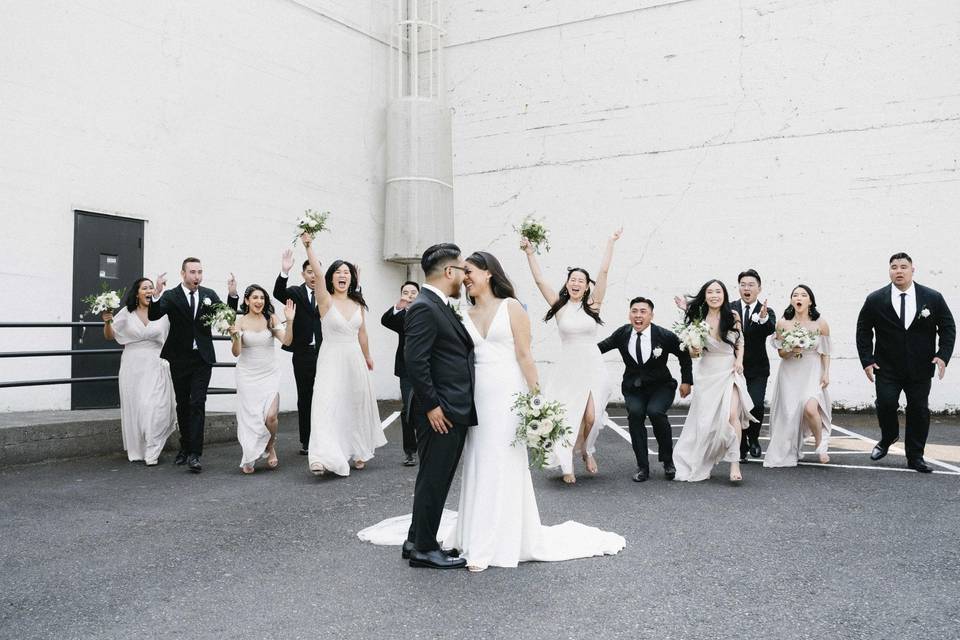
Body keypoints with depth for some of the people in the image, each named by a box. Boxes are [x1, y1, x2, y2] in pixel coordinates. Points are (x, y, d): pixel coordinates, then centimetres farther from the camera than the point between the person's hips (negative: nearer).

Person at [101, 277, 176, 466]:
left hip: (155, 367, -1)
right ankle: (136, 452, 20)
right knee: (133, 408, 7)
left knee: (154, 408, -9)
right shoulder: (127, 312, 3)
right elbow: (110, 336, 9)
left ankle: (152, 453, -1)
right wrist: (107, 322, -8)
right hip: (132, 367, 1)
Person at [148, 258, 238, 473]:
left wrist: (232, 294, -18)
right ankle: (185, 447, 29)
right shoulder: (171, 296, -6)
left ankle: (194, 454, -11)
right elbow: (153, 315, -20)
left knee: (197, 404, -9)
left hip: (202, 358, 0)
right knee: (182, 405, 13)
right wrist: (156, 294, -38)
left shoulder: (209, 295, 2)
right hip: (179, 359, 0)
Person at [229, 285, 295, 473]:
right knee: (250, 417, 1)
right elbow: (236, 352, -6)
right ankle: (248, 459, 20)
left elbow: (286, 341, -9)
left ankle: (271, 447, 18)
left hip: (269, 374, 0)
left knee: (271, 416, -12)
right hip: (247, 375, 0)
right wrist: (235, 336, -24)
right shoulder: (240, 321, -3)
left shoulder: (271, 319, 0)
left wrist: (290, 321, -21)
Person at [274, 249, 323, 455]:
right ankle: (306, 441, 17)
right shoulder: (295, 293, 2)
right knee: (304, 398, 9)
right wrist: (284, 272, -35)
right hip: (303, 355, 0)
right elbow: (278, 293, -17)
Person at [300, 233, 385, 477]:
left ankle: (358, 452, 30)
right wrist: (308, 247, -34)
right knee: (327, 405, -16)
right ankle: (322, 458, -23)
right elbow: (317, 274, -22)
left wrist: (367, 358, 28)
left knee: (356, 406, 13)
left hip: (355, 360, 5)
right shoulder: (325, 300, -6)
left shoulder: (358, 304, 8)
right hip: (332, 360, -5)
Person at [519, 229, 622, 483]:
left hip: (592, 368, 0)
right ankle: (567, 465, 17)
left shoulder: (592, 304, 2)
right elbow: (539, 280, -4)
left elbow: (604, 271, -1)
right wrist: (530, 253, -10)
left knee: (591, 417, -6)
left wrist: (611, 243, -3)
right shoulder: (559, 305, 2)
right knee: (566, 417, 0)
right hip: (567, 369, 0)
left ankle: (586, 450, 25)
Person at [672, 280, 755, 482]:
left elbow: (740, 342, 13)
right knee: (705, 418, 5)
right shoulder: (698, 319, -3)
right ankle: (698, 464, 25)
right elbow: (694, 353, 6)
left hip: (730, 370, -1)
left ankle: (734, 463, -15)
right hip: (707, 372, 1)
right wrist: (694, 351, -17)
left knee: (732, 414, -19)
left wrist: (739, 360, -3)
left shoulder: (733, 316, -2)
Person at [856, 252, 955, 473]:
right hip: (887, 368, -1)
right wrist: (867, 360, -4)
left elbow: (948, 328, 5)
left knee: (919, 410, 4)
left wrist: (943, 355, -8)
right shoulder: (875, 300, -3)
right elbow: (863, 331, 3)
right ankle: (887, 439, 19)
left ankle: (915, 457, 17)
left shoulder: (933, 298, -1)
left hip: (920, 368, 1)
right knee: (886, 404, -12)